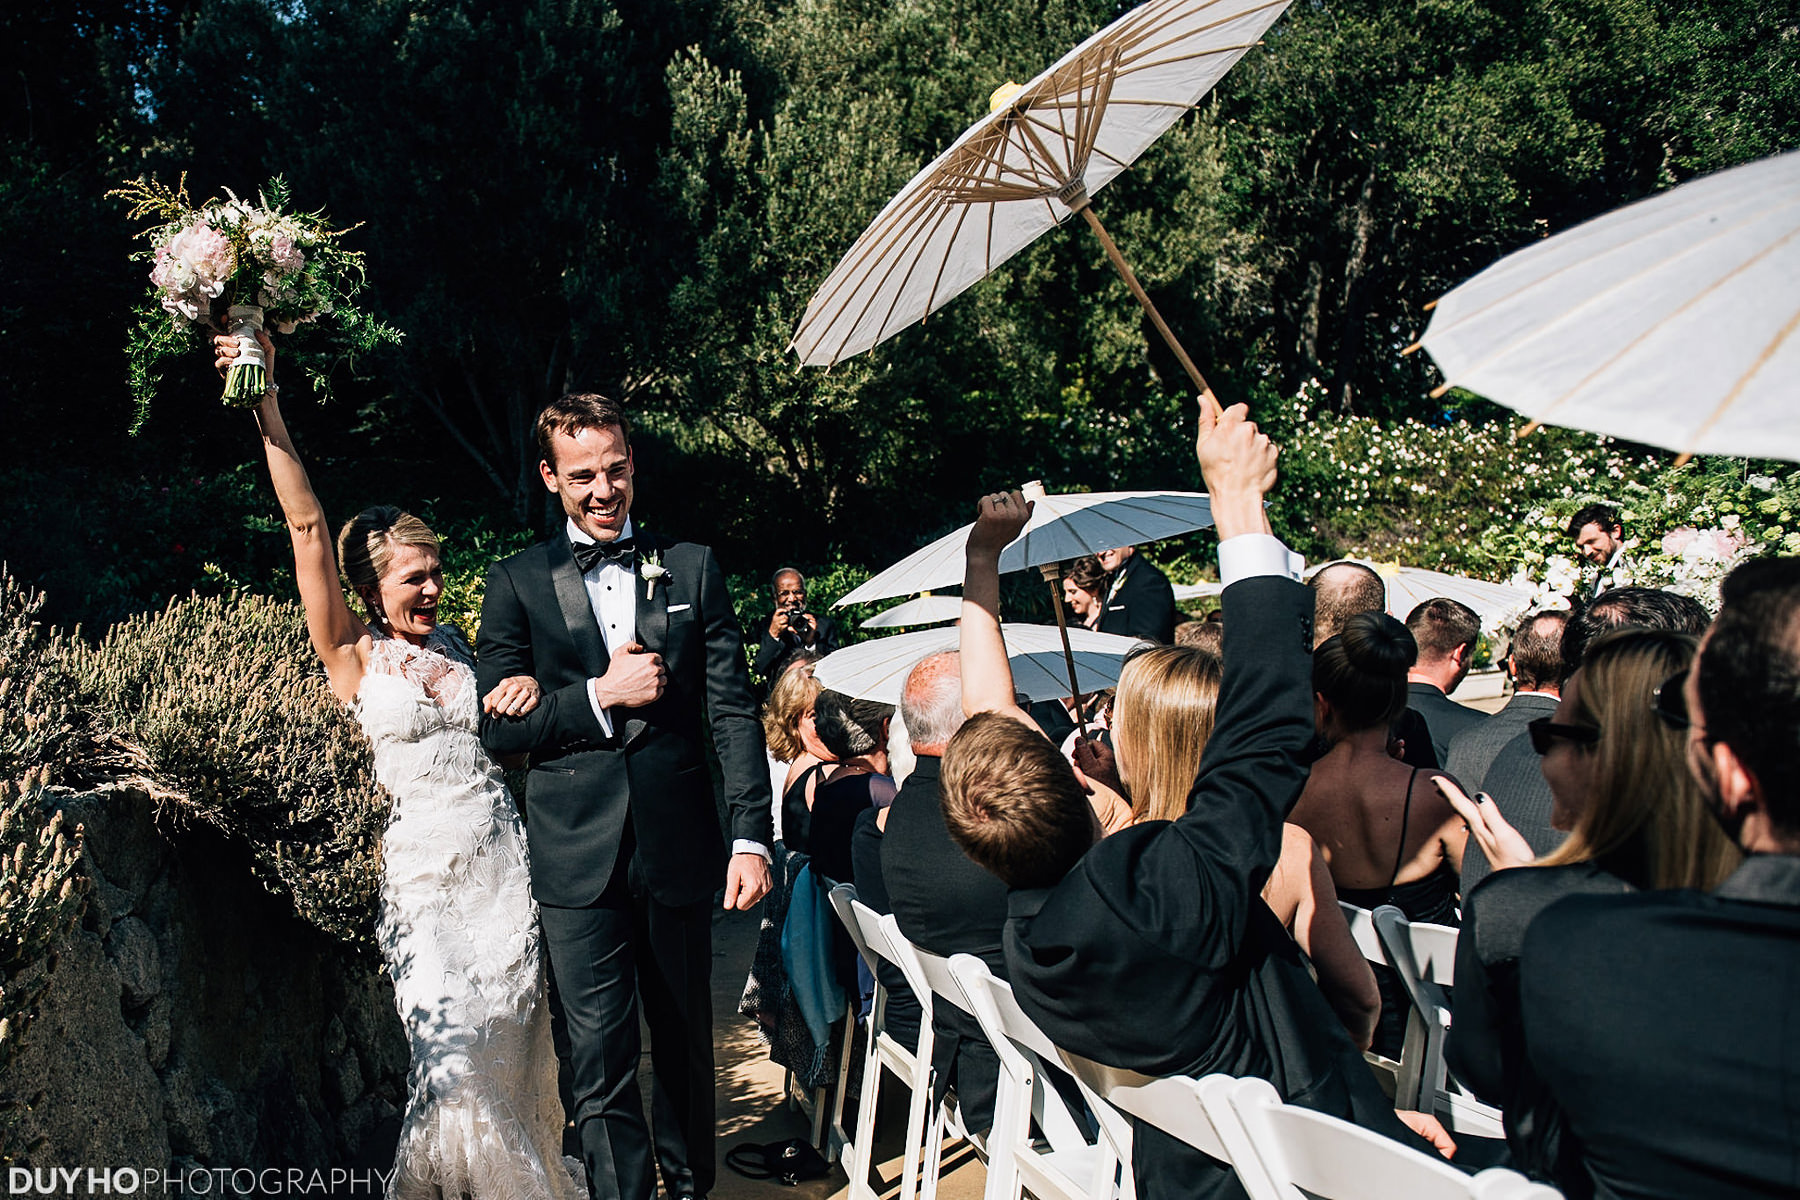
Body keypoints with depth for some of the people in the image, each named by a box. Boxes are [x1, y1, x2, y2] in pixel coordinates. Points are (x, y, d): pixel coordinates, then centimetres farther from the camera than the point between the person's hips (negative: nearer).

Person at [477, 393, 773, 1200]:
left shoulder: (693, 569, 4)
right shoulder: (517, 583, 3)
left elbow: (734, 711, 0)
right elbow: (497, 727, -1)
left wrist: (751, 835, -6)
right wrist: (600, 695, -14)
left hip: (680, 846, 2)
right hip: (579, 859, -1)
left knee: (685, 1041, 18)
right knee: (601, 1058, 2)